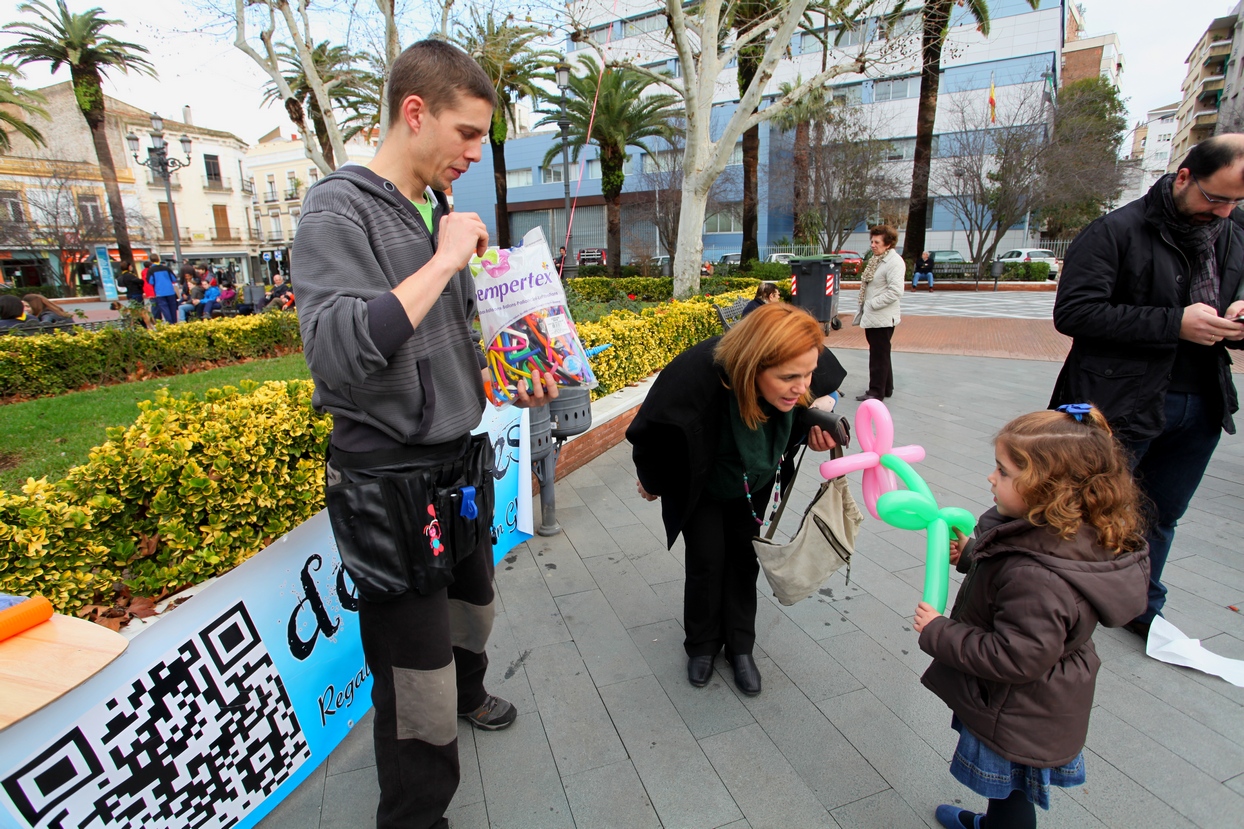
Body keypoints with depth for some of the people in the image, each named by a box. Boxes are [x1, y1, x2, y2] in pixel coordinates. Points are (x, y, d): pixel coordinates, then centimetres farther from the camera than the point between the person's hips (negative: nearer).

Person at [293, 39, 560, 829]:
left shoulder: (441, 213, 8)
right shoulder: (339, 211, -15)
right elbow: (337, 350, -31)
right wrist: (445, 259, -25)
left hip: (460, 462, 8)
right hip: (392, 482, -8)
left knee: (474, 606, 29)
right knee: (418, 689, 5)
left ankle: (466, 693, 58)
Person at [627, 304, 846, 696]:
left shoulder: (805, 364, -30)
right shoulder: (698, 376, -44)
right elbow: (654, 432, -24)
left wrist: (817, 422, -26)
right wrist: (651, 481, -5)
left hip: (753, 482, 4)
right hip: (699, 485, -3)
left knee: (744, 558, 13)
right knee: (707, 560, 4)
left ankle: (740, 646, 33)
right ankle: (702, 645, 30)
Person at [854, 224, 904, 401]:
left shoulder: (894, 261, -15)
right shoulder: (875, 259, 13)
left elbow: (895, 291, -23)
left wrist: (873, 304, -18)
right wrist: (864, 308, 12)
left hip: (882, 318, -9)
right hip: (871, 316, 9)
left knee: (879, 356, -1)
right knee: (880, 354, 18)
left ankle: (876, 392, 8)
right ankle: (886, 388, 30)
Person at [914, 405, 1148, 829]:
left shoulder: (1038, 578, -41)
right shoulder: (1066, 536, -9)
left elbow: (1016, 658, -34)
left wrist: (938, 633, -25)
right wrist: (972, 555, 7)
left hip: (1018, 722, -9)